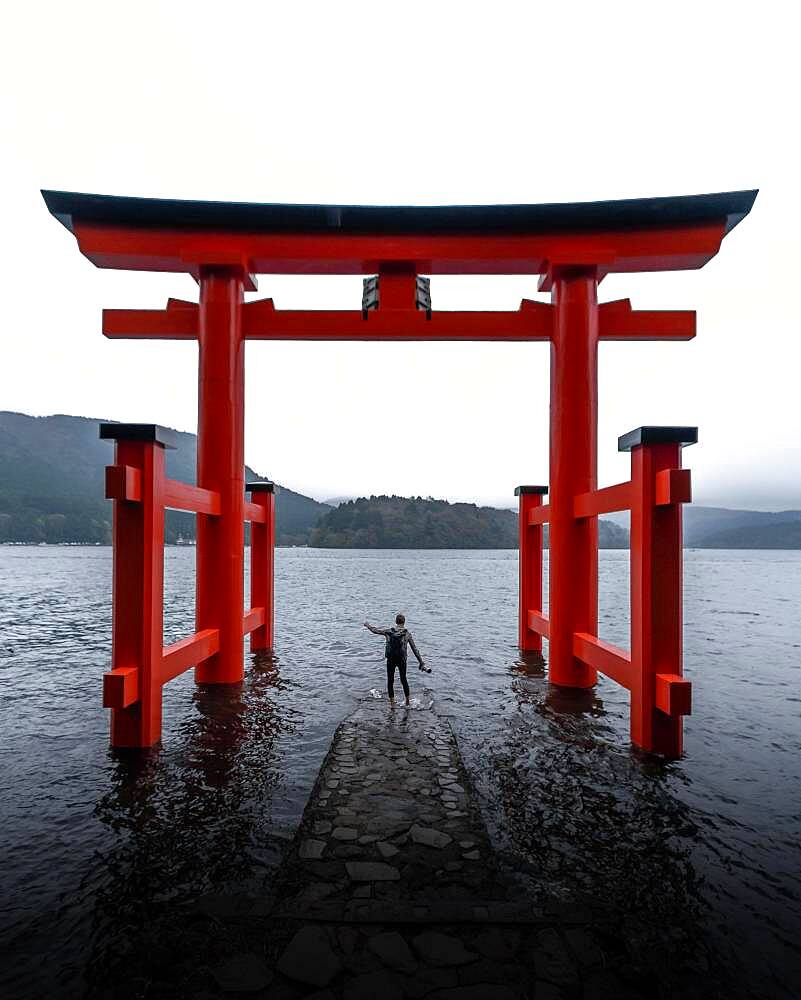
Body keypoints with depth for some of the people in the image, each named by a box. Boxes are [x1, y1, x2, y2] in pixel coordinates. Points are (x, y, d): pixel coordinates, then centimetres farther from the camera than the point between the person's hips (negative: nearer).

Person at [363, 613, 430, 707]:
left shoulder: (388, 631, -3)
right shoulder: (407, 633, -5)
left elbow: (375, 630, 10)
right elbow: (414, 649, -6)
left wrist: (367, 625, 31)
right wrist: (421, 663, -3)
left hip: (390, 660, 0)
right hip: (401, 660, 0)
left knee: (390, 681, 13)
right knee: (403, 680, 20)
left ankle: (392, 703, 13)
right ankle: (407, 701, 28)